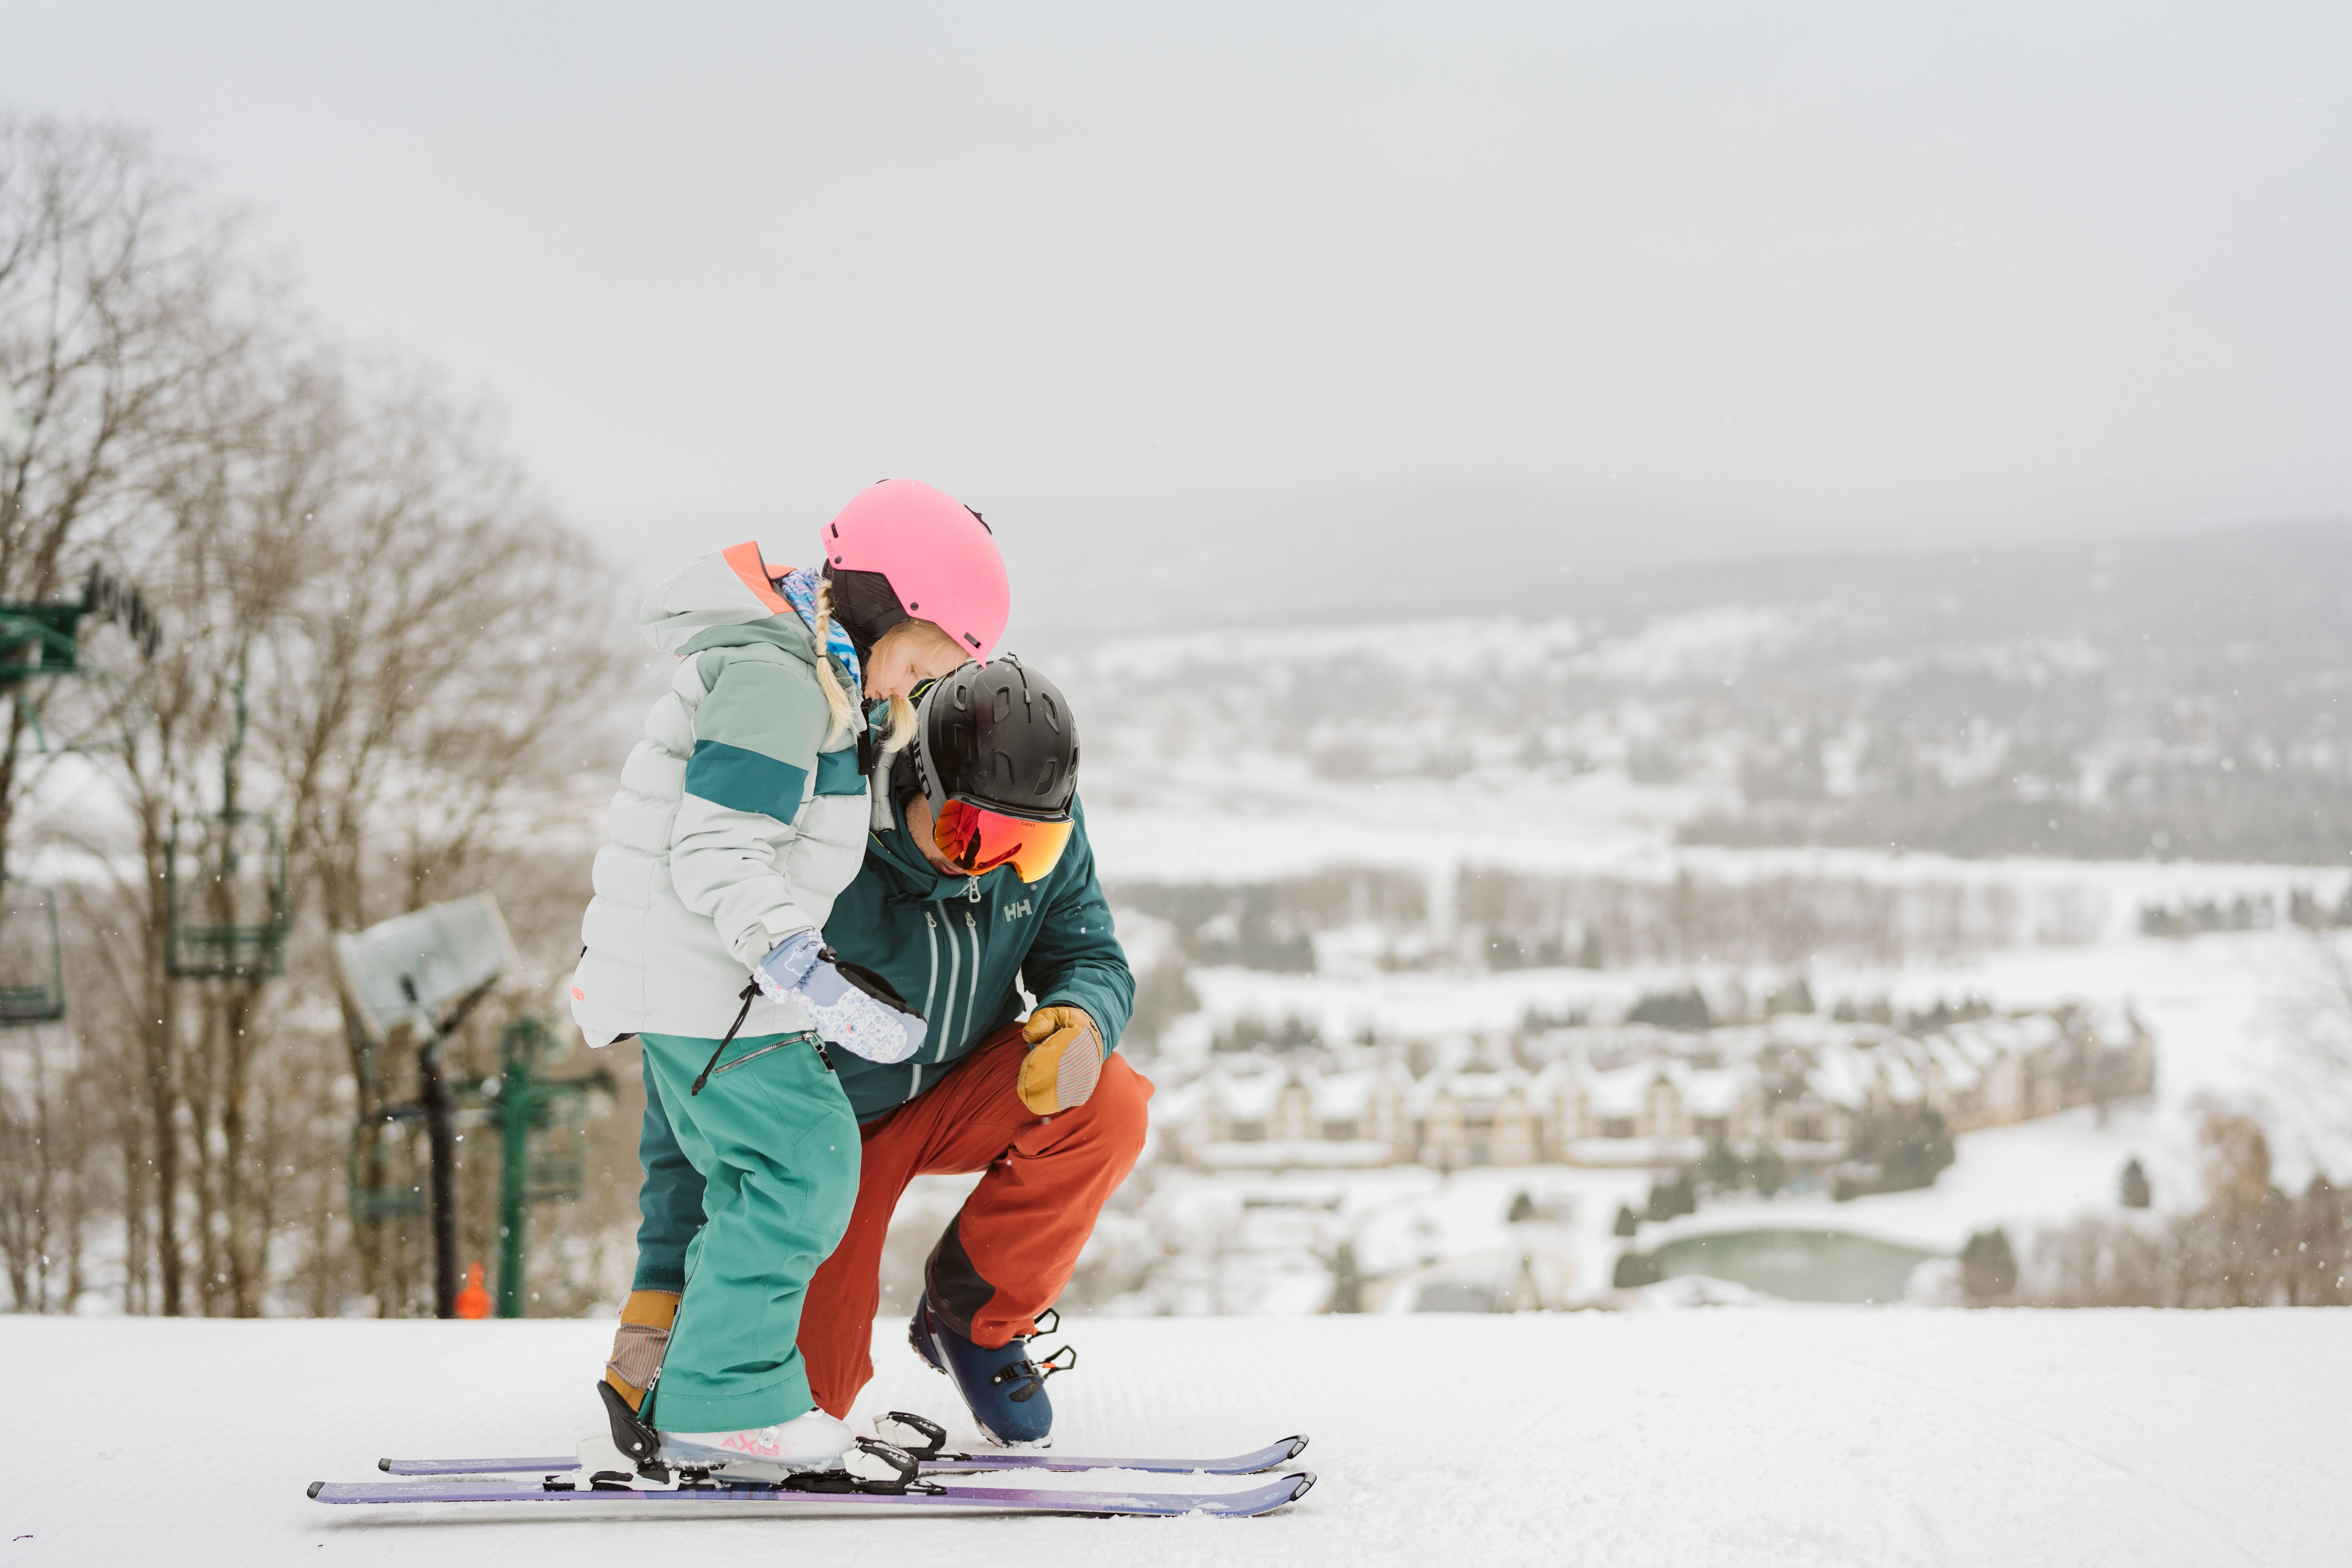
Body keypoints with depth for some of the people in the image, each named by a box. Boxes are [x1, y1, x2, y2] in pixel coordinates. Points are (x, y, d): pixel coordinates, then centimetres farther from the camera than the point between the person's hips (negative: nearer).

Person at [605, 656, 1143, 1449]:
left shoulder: (1045, 832, -17)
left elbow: (1092, 960, -5)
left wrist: (1083, 1023, -35)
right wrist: (660, 1288, -33)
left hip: (957, 1099, 4)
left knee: (1107, 1106, -27)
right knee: (808, 1396, -12)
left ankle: (974, 1314, -4)